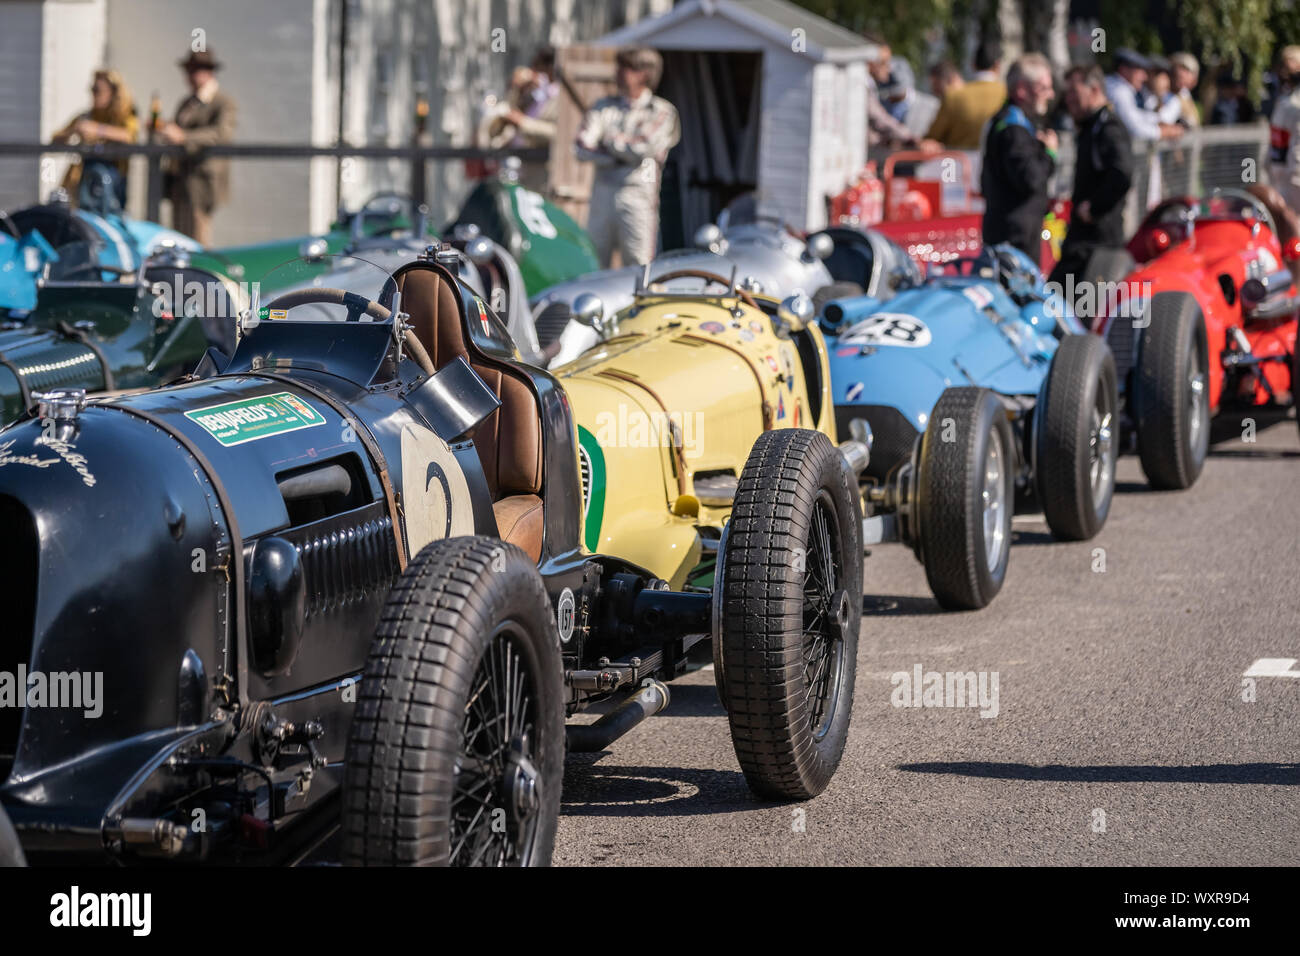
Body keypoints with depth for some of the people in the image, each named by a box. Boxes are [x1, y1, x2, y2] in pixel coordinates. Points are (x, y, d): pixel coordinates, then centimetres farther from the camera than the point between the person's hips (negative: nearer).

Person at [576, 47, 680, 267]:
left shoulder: (662, 112, 4)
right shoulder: (604, 106, 15)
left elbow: (644, 149, -10)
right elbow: (583, 148, 3)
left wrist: (611, 141, 3)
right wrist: (618, 158, -8)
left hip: (638, 195, -4)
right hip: (603, 193, 4)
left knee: (638, 269, -6)